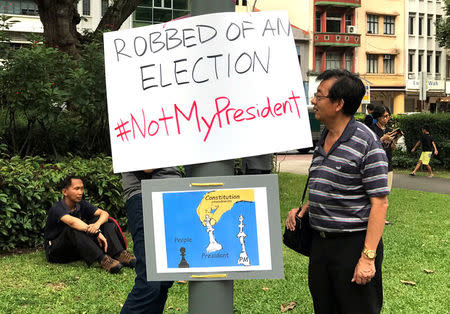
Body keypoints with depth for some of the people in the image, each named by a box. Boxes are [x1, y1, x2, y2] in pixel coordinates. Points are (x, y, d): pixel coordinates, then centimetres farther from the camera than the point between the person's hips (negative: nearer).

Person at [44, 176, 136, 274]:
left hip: (78, 249, 6)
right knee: (72, 229, -36)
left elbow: (104, 213, -9)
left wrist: (97, 224, -32)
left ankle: (119, 254, -31)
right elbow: (71, 221, -40)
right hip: (55, 252, -6)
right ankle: (102, 259, -46)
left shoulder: (81, 204, 2)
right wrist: (97, 232, -47)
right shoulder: (57, 208, -19)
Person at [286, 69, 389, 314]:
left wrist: (368, 257, -21)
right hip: (320, 242, 8)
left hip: (354, 244, -8)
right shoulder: (323, 140, 11)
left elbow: (379, 202, -17)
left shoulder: (366, 143, -14)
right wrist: (303, 210, 5)